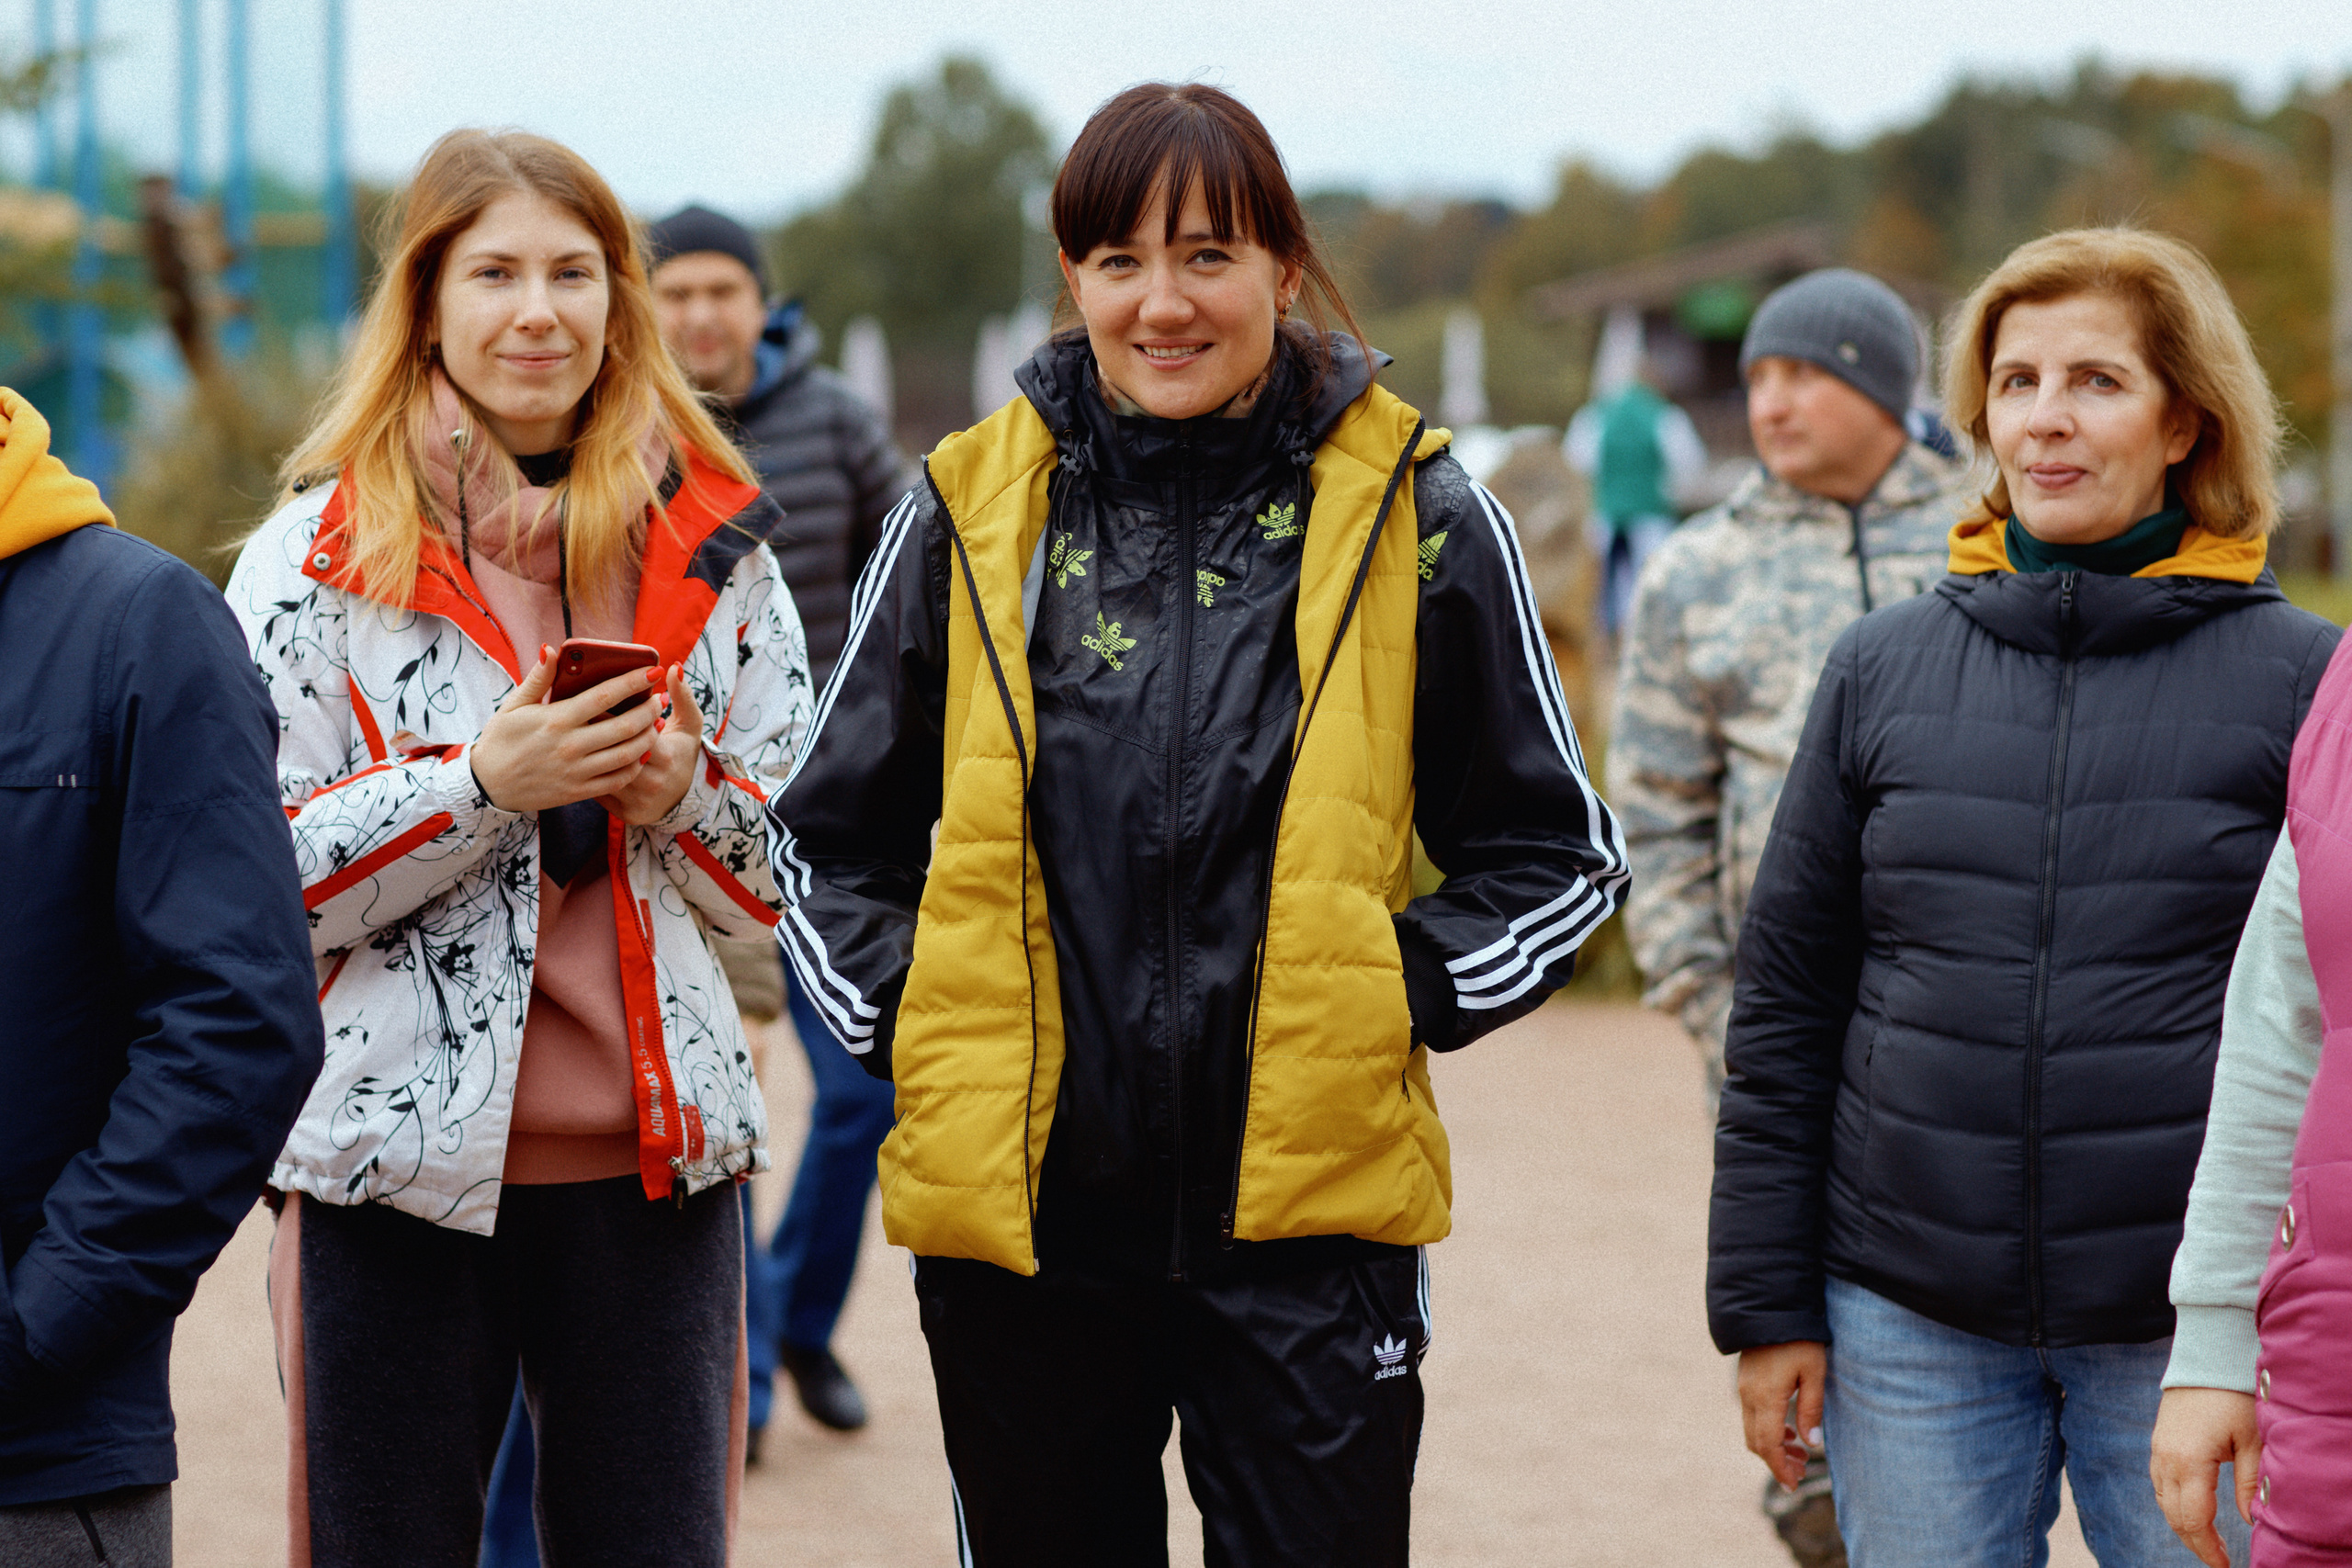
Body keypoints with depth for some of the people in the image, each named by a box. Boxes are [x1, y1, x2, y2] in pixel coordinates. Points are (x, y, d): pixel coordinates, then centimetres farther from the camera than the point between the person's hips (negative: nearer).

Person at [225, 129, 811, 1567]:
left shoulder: (712, 544, 8)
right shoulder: (321, 554, 0)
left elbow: (788, 875, 12)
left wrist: (683, 792, -9)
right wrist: (483, 782, -18)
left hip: (653, 1163, 2)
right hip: (400, 1163, -2)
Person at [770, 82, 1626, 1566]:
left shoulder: (1418, 516, 0)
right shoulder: (969, 513, 4)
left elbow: (1560, 851, 8)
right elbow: (830, 840, 15)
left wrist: (1397, 997, -5)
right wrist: (904, 1024, 1)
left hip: (1308, 1208, -2)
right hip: (1015, 1206, 2)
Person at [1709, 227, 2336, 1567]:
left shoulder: (2299, 677, -1)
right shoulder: (1883, 669, 6)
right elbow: (1787, 1001, 9)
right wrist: (1767, 1307, 6)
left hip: (2191, 1330, -2)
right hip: (1912, 1324, 2)